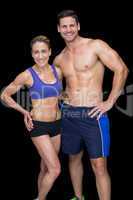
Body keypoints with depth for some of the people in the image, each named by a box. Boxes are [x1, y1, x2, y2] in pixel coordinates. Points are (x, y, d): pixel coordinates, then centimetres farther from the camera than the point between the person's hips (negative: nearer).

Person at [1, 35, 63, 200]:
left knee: (46, 168, 14)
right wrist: (24, 111, -5)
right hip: (38, 126, -5)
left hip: (56, 124, 5)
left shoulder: (57, 71, 2)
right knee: (55, 169, -10)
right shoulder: (27, 75, -11)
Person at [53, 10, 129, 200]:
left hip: (93, 114, -5)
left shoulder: (95, 45, -6)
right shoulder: (59, 59, 11)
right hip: (68, 114, 6)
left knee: (99, 166, -5)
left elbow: (121, 70, -9)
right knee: (74, 158, 17)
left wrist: (110, 102, -12)